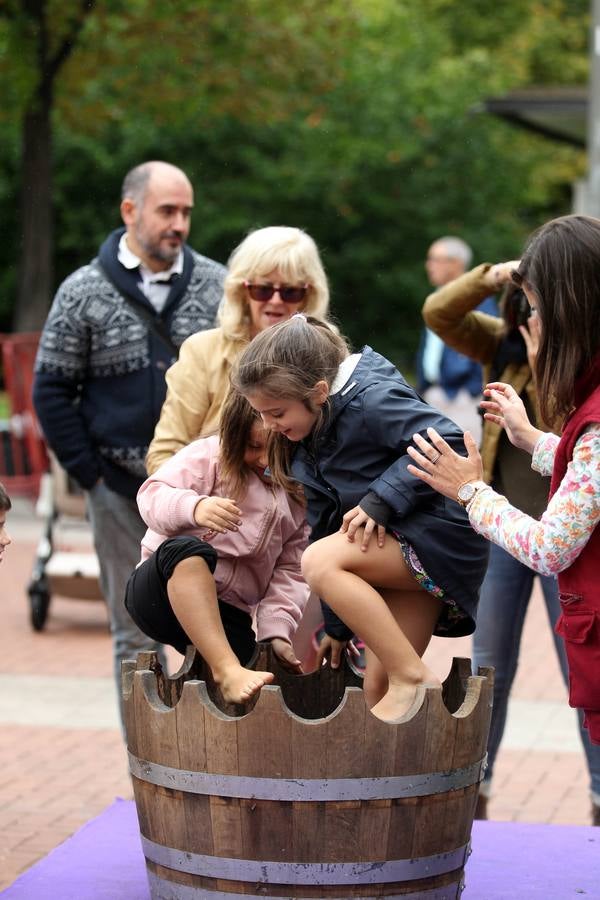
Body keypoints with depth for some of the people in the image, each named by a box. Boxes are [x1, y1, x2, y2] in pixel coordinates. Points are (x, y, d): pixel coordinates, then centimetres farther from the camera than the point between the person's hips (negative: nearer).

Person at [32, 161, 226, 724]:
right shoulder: (84, 293, -1)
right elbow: (52, 391, 2)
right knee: (136, 636, 7)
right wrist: (90, 474, -3)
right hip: (122, 497, -1)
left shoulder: (216, 285, 3)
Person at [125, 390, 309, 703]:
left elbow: (290, 572, 8)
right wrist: (194, 507, -35)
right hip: (165, 592, -2)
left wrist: (275, 630, -8)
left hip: (227, 617, 2)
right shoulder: (208, 456, -2)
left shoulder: (298, 498, 10)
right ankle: (227, 670, -48)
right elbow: (152, 495, -14)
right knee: (186, 548, -41)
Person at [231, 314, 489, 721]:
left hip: (440, 539, -9)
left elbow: (447, 441, -27)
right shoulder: (307, 440, 10)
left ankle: (413, 676, -23)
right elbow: (325, 524, 16)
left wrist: (380, 500, -27)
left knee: (319, 563, -27)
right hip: (398, 549, 9)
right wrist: (337, 625, 18)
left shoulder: (370, 399, -18)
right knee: (378, 688, 0)